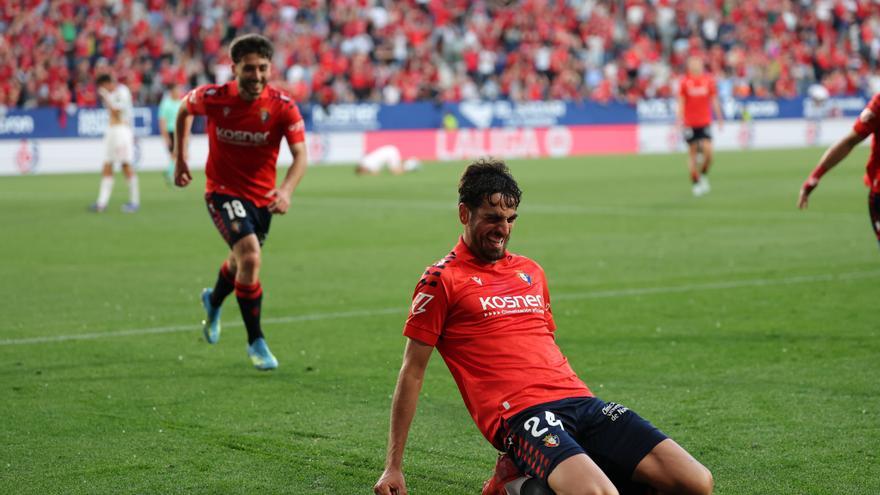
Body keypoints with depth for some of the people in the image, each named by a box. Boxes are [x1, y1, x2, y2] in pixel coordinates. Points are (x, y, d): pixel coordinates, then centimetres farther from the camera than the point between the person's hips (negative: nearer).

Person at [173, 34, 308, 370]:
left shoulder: (283, 106, -17)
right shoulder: (212, 98, -17)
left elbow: (300, 155, -21)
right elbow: (184, 110, 6)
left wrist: (286, 190, -40)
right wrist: (180, 159, 7)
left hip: (262, 197, 3)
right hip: (223, 191, -3)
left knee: (242, 260, 24)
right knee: (250, 257, -24)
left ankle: (214, 301, 60)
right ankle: (255, 342, -11)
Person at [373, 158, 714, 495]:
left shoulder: (531, 271, 23)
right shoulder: (441, 280, 4)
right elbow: (412, 372, 4)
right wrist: (393, 467, 2)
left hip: (580, 401, 8)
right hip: (519, 414, -8)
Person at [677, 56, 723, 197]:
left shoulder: (709, 80, 5)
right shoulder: (685, 82, 0)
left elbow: (714, 100, 11)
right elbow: (681, 102, -1)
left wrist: (719, 118, 9)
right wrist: (680, 120, -11)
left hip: (705, 122, 1)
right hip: (690, 124, -1)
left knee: (708, 150, -12)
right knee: (692, 153, 1)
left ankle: (703, 175, 11)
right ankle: (695, 183, 9)